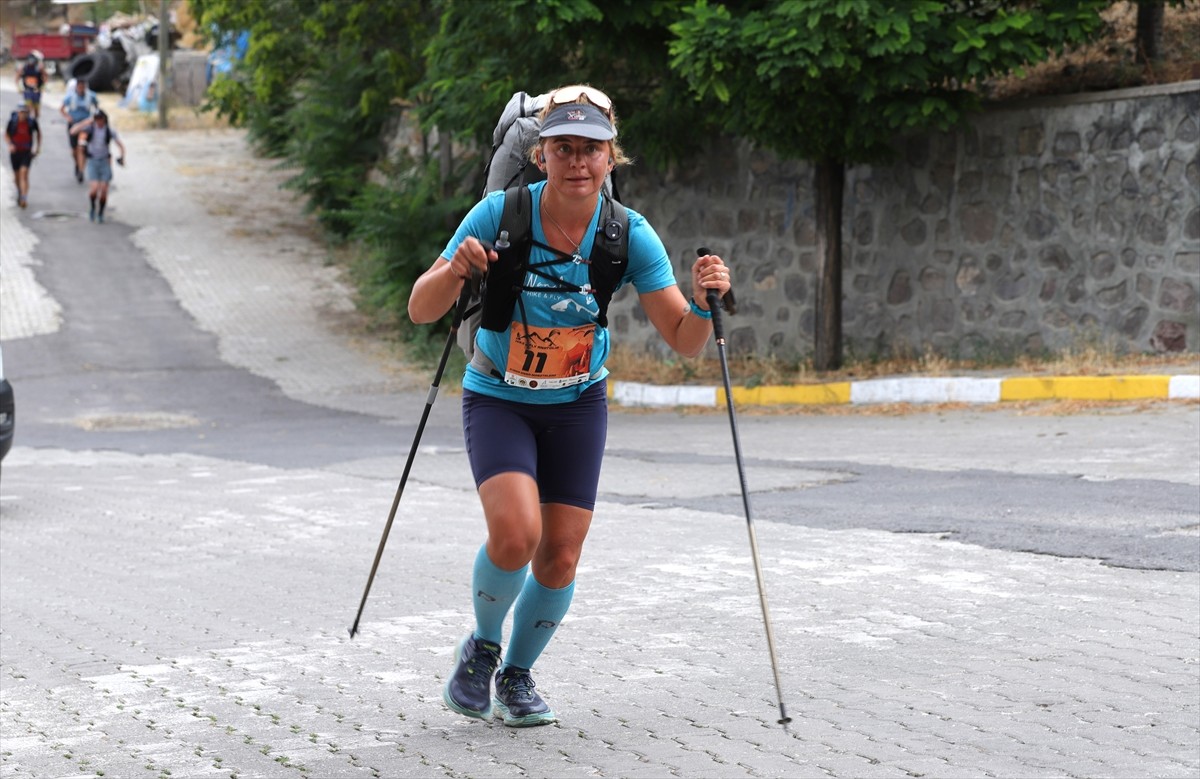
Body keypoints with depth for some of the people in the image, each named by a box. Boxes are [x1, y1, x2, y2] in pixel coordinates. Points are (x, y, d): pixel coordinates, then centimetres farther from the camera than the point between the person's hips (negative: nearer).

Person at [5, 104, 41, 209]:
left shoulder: (32, 122, -11)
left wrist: (38, 147, 7)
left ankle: (24, 198, -20)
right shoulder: (12, 121, -11)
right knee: (17, 175, 13)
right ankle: (19, 193, 40)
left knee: (24, 173, -16)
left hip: (27, 152, -2)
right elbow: (6, 133, 5)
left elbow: (38, 133, 9)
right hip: (15, 151, 2)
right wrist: (10, 144, -12)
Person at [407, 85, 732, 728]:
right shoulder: (499, 215, -20)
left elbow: (684, 342, -13)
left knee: (560, 559, -1)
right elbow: (420, 311, -17)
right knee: (516, 533, -24)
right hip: (498, 399, -2)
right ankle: (481, 646, 6)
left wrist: (703, 302, -33)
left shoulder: (628, 234, -15)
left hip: (578, 404, 2)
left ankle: (517, 675, 27)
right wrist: (455, 271, -37)